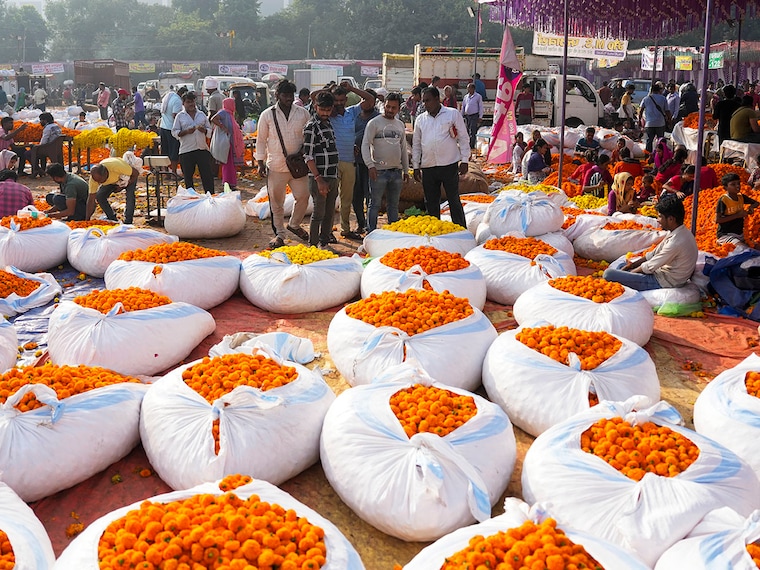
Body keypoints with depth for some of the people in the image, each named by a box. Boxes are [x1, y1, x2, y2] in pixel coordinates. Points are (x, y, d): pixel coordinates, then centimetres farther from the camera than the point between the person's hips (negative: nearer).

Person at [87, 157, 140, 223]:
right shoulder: (95, 177, -31)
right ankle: (113, 220, 2)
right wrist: (87, 220, -27)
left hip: (128, 176, -4)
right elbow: (91, 200, -25)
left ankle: (127, 222, -16)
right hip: (112, 181, 4)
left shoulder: (117, 167, -44)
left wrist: (123, 186, -28)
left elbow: (136, 173, -27)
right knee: (99, 196, -13)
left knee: (130, 195, -28)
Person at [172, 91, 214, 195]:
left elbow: (209, 129, 15)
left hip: (202, 148, 1)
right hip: (186, 151, -1)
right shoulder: (180, 116, 5)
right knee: (188, 176, 5)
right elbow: (174, 132, 1)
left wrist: (204, 130, -7)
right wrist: (186, 131, -14)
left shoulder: (202, 114, 12)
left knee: (207, 174, -2)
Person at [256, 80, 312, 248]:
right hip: (276, 166, -2)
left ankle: (294, 224, 29)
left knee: (303, 196, 3)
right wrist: (261, 162, 1)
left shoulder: (303, 114, 5)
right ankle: (279, 234, 17)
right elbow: (261, 140, 5)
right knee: (277, 202, 5)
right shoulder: (267, 115, 0)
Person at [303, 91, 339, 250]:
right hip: (319, 177, -8)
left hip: (333, 177, 8)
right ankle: (313, 246, 5)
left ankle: (325, 242, 23)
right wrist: (319, 180, -17)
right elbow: (308, 156, -14)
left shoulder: (328, 123, 14)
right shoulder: (311, 126, -10)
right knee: (318, 213, -3)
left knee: (330, 213, 13)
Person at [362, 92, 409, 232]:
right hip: (379, 171, -6)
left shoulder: (400, 125, 14)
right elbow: (365, 145, -10)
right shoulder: (374, 123, -4)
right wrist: (370, 165, -20)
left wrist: (406, 169, 19)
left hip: (396, 171, 6)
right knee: (375, 205, -2)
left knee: (394, 205, 13)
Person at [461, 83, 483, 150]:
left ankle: (472, 146, -8)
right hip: (467, 116, 5)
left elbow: (480, 107, -1)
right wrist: (461, 116, 16)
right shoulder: (466, 97, 13)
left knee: (473, 131, -10)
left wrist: (480, 117, -7)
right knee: (467, 131, 8)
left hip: (474, 116, -5)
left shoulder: (478, 96, -1)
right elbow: (463, 107, 19)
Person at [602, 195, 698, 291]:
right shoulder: (677, 232, 3)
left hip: (664, 282, -10)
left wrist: (630, 271, -3)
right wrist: (633, 264, 6)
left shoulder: (676, 242, -27)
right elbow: (655, 253, 13)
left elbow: (649, 267, -19)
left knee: (609, 273, -18)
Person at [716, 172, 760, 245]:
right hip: (726, 235, -7)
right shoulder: (723, 200, -14)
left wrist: (751, 207, -3)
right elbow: (717, 220, -19)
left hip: (740, 233, 7)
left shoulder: (741, 197, 5)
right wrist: (737, 215, -19)